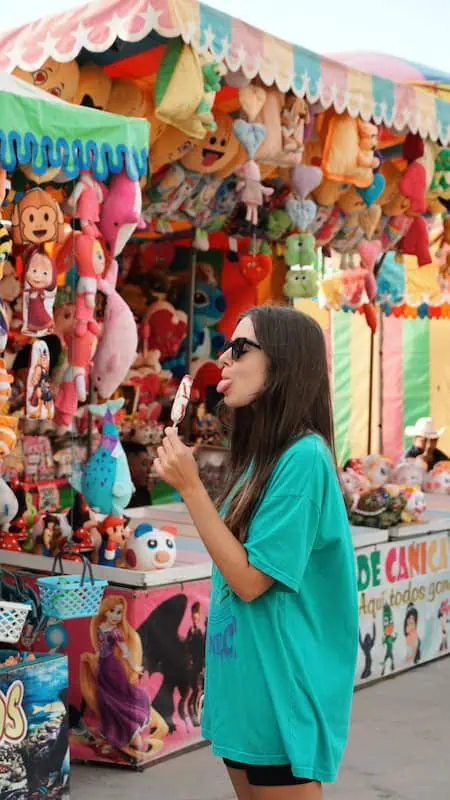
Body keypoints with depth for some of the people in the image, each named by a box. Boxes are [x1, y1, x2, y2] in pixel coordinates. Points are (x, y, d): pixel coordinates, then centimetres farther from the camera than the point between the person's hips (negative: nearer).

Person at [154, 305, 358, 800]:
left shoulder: (304, 456, -20)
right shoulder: (260, 457, 8)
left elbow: (250, 580, -21)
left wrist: (190, 486, -21)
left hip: (279, 690, -9)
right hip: (244, 683, 9)